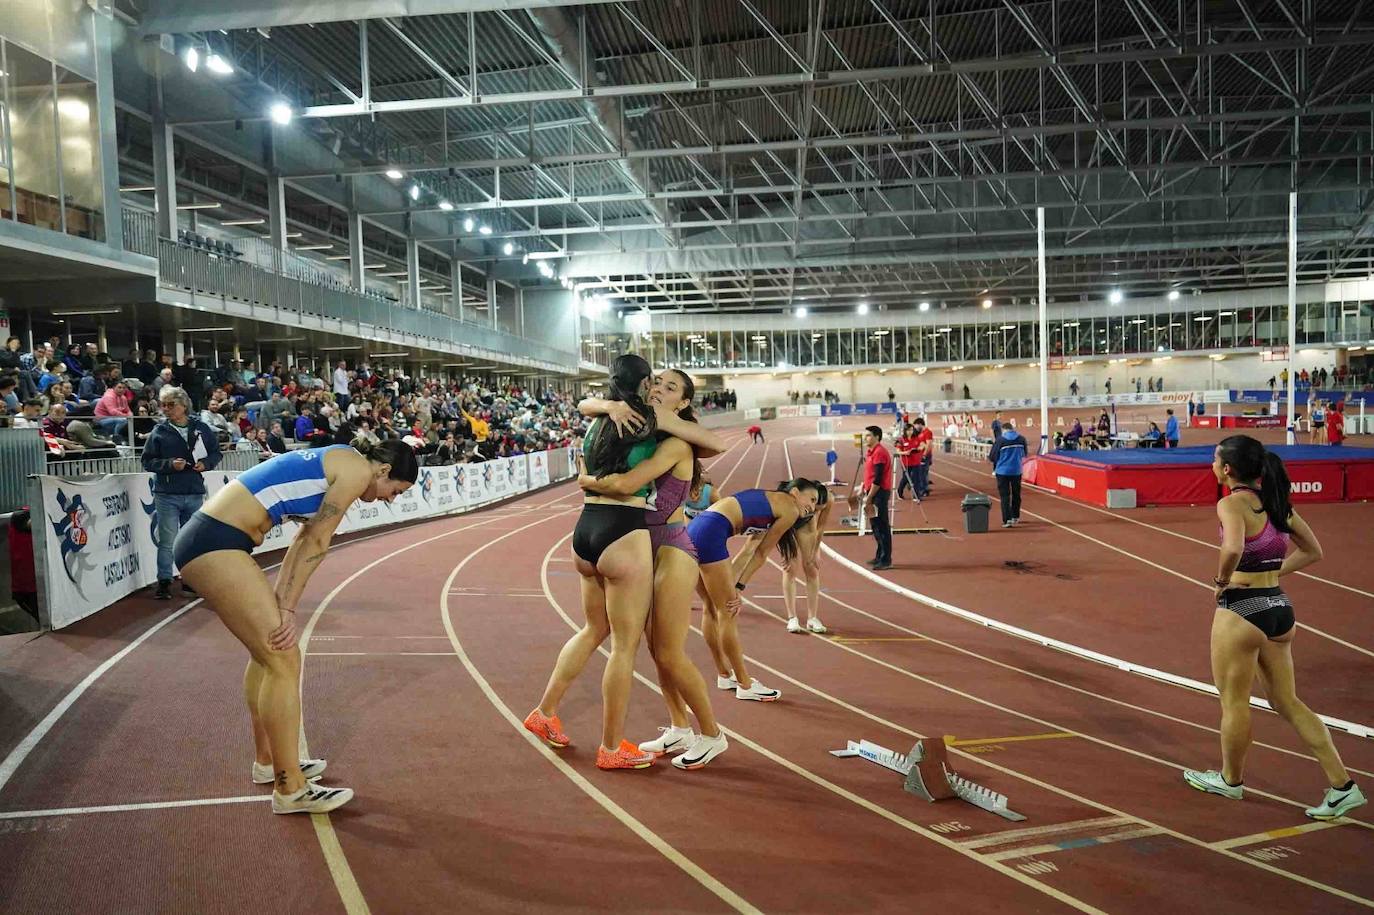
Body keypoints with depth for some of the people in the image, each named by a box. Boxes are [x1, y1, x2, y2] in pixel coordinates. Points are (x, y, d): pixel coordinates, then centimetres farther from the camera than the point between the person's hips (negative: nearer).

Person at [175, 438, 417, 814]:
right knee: (284, 660, -7)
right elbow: (316, 544, -9)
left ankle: (268, 761, 35)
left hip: (202, 537, 11)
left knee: (268, 651, 21)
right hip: (214, 543, -11)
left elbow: (304, 540, 17)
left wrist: (279, 605, 12)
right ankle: (290, 789, 0)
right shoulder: (357, 470, -9)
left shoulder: (337, 462, 20)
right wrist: (287, 608, -5)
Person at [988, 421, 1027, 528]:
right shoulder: (1021, 439, -1)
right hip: (1016, 471, 4)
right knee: (1016, 495, 19)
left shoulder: (1000, 440, -12)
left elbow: (992, 457, -8)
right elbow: (1024, 454, 14)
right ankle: (1015, 517, 30)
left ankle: (1007, 520, -5)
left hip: (1002, 471, -3)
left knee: (1005, 496, 1)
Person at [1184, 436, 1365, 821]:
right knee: (1288, 702, 17)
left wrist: (1222, 580, -17)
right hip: (1279, 606, 8)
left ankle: (1230, 780, 27)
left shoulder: (1232, 503, -15)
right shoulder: (1275, 501, 9)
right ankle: (1342, 785, 15)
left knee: (1234, 701, 10)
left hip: (1241, 608, -8)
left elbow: (1233, 548, -35)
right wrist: (1271, 573, 13)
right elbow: (1312, 551, 18)